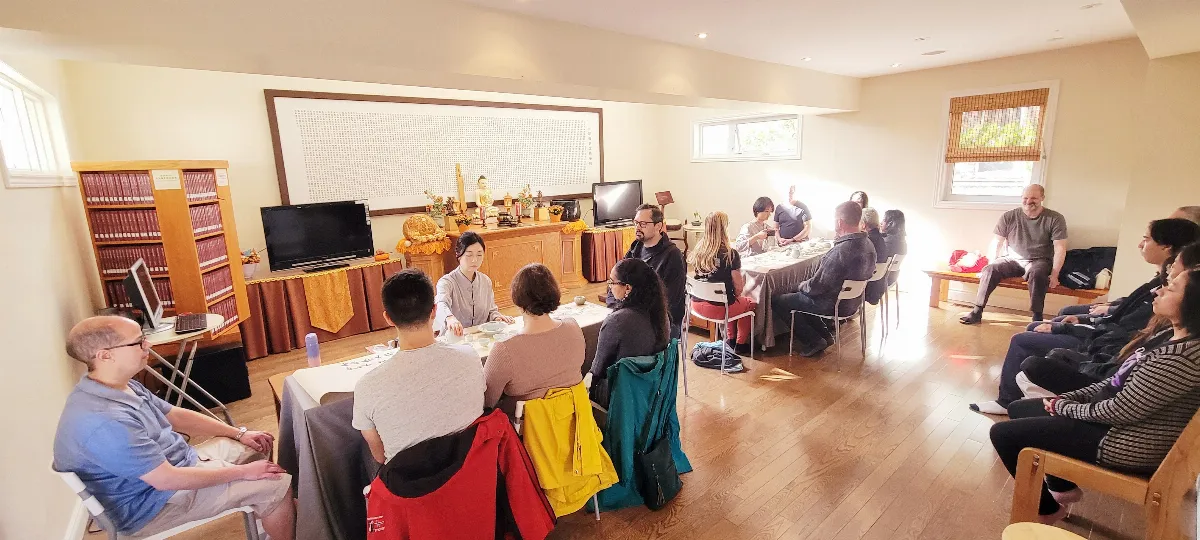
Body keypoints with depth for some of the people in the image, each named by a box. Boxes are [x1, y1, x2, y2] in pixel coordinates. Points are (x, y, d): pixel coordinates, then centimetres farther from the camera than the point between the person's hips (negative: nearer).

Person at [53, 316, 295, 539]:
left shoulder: (122, 386, -1)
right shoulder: (103, 421, -33)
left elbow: (177, 416, 10)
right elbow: (167, 479, -30)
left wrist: (239, 434, 4)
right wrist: (242, 472, -21)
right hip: (154, 503, -10)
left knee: (257, 445, 14)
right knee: (277, 486, -16)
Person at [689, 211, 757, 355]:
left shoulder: (698, 251, -4)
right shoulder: (730, 255, -19)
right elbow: (738, 288, -13)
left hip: (698, 305, 5)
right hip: (719, 308, -5)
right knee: (750, 303, 26)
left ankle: (730, 339, 40)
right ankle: (741, 343, 33)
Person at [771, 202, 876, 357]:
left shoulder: (841, 251, -32)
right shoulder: (868, 244, -3)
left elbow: (817, 285, -26)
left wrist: (802, 285, -2)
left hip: (833, 305, -9)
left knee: (778, 301, 1)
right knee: (798, 294, 26)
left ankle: (813, 342, 5)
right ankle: (825, 335, 21)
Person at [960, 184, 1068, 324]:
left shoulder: (1055, 219, -6)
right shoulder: (1009, 217, -2)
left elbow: (1060, 249, -9)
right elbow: (995, 244, 2)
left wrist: (1054, 275, -15)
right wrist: (992, 265, -7)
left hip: (1039, 261, -2)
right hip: (1013, 260, 2)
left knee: (1036, 273, -37)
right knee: (989, 270, -27)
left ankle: (1037, 317, -27)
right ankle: (977, 312, -23)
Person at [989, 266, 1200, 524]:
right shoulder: (1175, 337, 4)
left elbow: (1121, 410, -25)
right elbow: (1117, 382, 11)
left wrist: (1063, 406, -10)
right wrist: (1066, 398, 2)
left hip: (1126, 444, -10)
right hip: (1114, 418, 10)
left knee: (1003, 433, -9)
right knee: (1019, 409, 17)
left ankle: (1047, 509, 16)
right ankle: (1064, 486, 29)